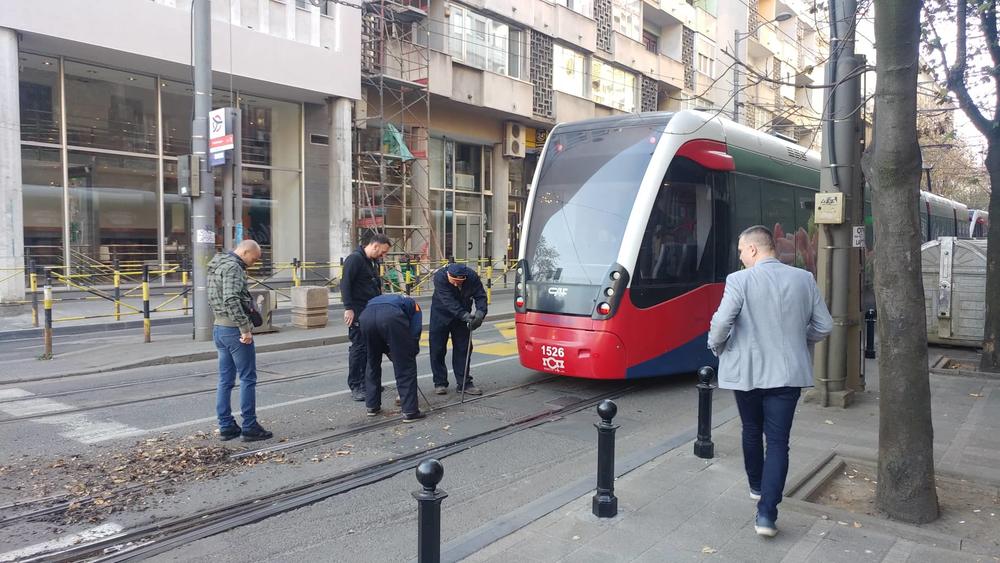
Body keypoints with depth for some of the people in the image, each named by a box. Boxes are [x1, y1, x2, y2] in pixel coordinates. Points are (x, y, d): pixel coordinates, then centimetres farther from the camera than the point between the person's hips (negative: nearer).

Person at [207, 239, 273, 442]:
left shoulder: (217, 265, 16)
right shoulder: (233, 267, -15)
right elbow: (231, 300, -27)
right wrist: (245, 328, -24)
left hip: (219, 328, 10)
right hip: (234, 329, -9)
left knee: (225, 380, 12)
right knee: (248, 379, -1)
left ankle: (226, 426, 17)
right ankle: (250, 427, 3)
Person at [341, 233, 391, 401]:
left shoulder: (372, 262, 18)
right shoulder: (354, 259, -11)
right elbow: (345, 284, -17)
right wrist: (348, 308, -22)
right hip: (357, 312, -9)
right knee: (358, 347, -5)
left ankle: (366, 382, 20)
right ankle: (355, 386, 2)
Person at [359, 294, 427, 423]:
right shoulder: (414, 305, 34)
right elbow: (415, 334, 20)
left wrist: (390, 353, 37)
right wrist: (411, 354, 32)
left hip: (366, 316, 4)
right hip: (391, 316, -4)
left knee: (373, 363, 26)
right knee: (406, 366, 8)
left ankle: (372, 406, 32)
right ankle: (410, 412, 9)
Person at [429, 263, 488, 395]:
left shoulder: (472, 276, -22)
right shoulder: (439, 277, -30)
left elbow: (480, 296, -21)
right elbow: (448, 301, -38)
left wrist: (480, 313, -40)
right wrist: (464, 315, -48)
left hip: (463, 314, 2)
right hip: (441, 314, -2)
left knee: (463, 348, 1)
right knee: (437, 349, 0)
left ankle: (464, 383, 9)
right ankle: (440, 383, 11)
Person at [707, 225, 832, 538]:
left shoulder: (739, 280, -12)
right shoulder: (804, 279, 0)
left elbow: (721, 323, -19)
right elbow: (823, 326, 4)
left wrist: (718, 348, 1)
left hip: (746, 371, -1)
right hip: (788, 373, 2)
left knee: (752, 431, 20)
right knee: (778, 440, 4)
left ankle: (757, 486, 40)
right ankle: (766, 514, -2)